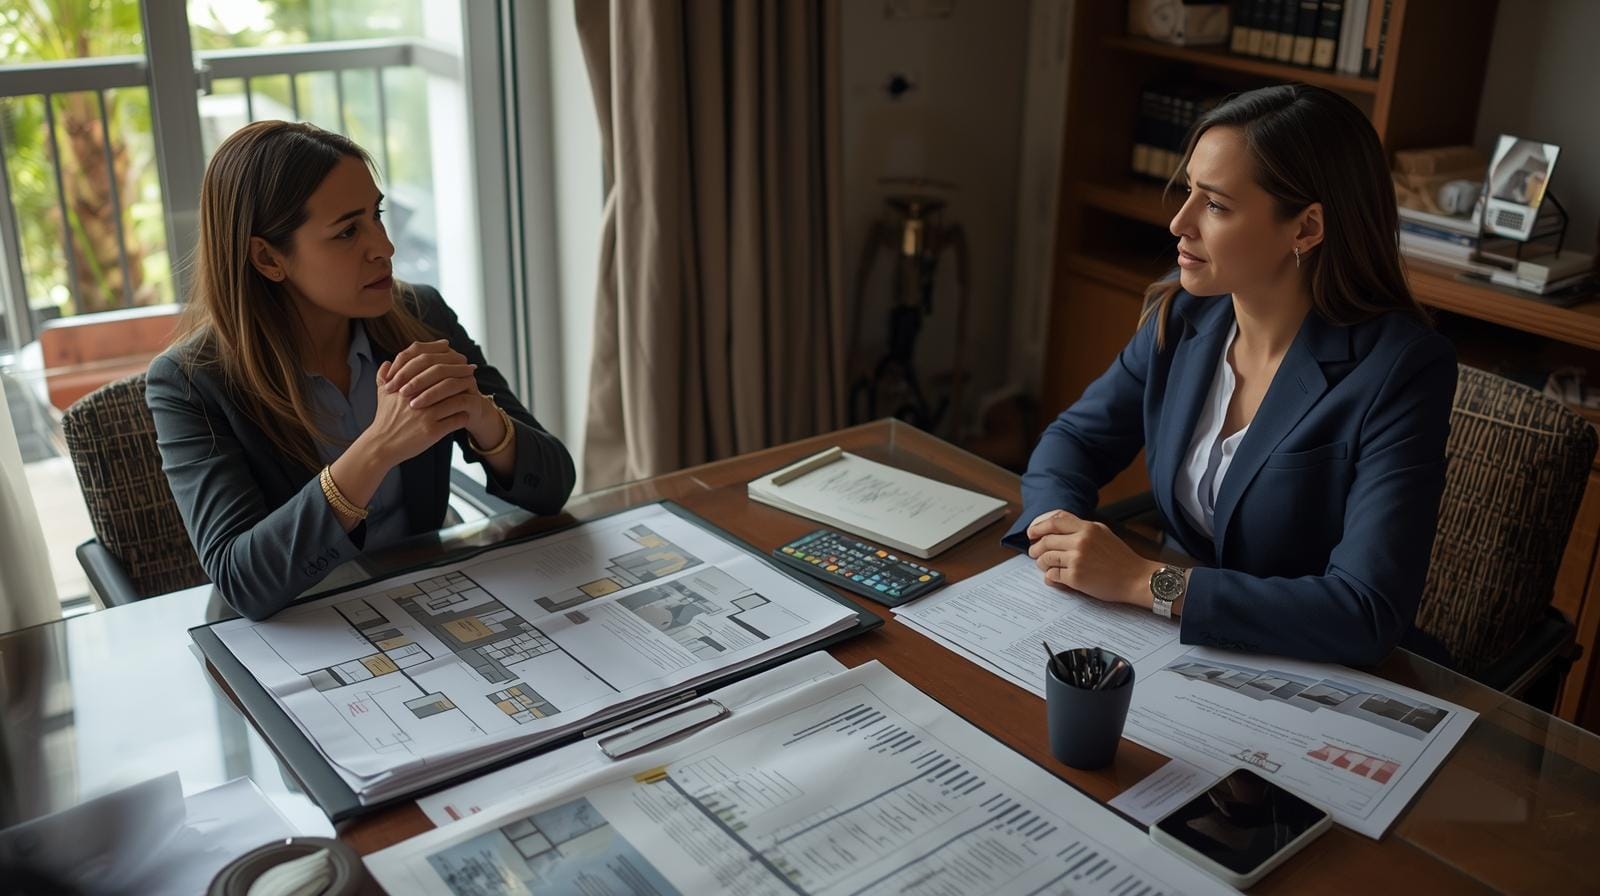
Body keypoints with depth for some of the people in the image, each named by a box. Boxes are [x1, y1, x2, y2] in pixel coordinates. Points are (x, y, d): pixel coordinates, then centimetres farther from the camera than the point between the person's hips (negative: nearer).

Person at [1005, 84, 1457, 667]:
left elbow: (1369, 613, -27)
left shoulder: (1399, 371, -20)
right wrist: (1056, 528, -16)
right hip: (1181, 645, 5)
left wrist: (1142, 581, -29)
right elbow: (1075, 438, 7)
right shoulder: (1183, 318, -3)